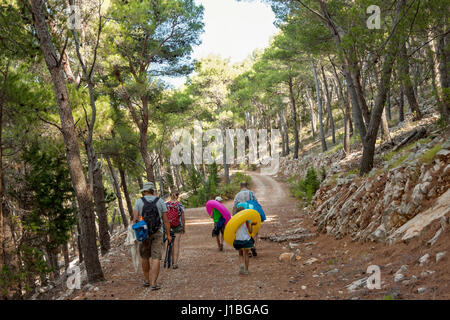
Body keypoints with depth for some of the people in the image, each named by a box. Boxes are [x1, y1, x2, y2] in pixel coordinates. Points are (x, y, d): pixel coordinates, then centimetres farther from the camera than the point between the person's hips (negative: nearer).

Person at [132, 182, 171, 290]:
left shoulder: (139, 201, 1)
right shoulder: (160, 201, 2)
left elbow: (135, 218, -7)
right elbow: (165, 220, 0)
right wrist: (168, 234, 5)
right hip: (157, 232, -1)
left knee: (145, 257, 17)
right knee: (156, 258, -3)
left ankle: (147, 280, 29)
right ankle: (154, 284, -9)